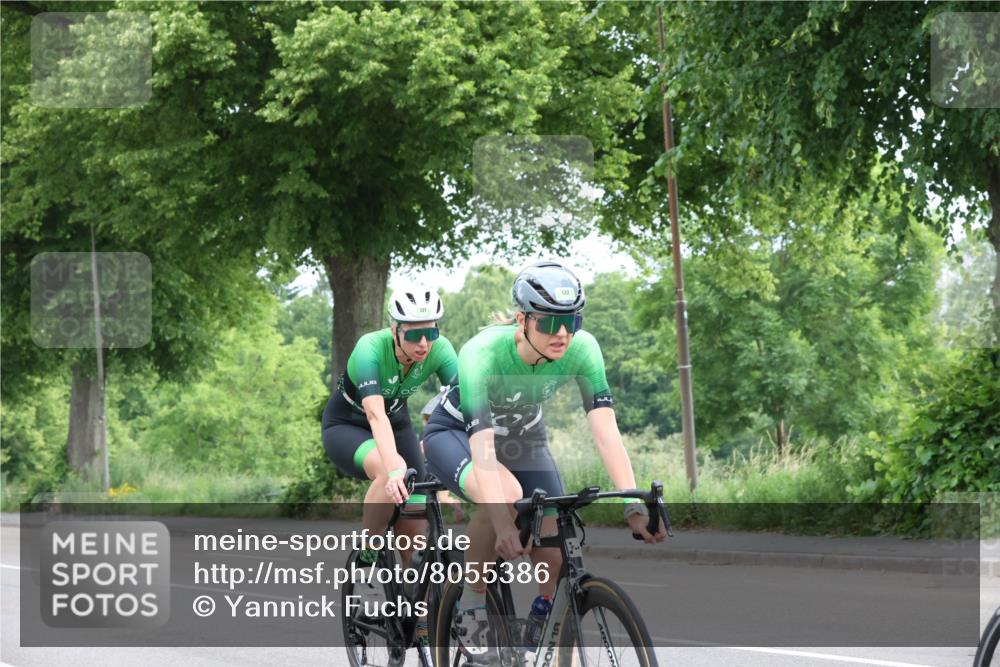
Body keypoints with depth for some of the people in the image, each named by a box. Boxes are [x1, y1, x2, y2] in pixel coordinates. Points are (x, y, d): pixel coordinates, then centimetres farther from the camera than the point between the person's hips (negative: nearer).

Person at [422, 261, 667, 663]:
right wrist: (503, 526, -58)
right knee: (507, 494, -38)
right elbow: (483, 448, -46)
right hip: (456, 433, -4)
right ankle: (471, 610, -18)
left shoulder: (582, 349, -27)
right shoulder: (482, 353, -37)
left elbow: (605, 429, -32)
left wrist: (634, 504, -44)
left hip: (521, 436, 4)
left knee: (555, 558, -17)